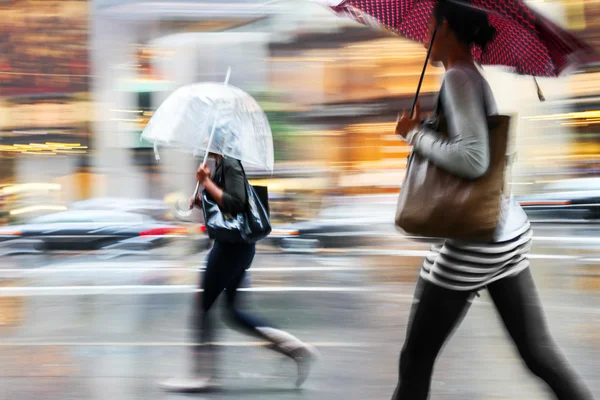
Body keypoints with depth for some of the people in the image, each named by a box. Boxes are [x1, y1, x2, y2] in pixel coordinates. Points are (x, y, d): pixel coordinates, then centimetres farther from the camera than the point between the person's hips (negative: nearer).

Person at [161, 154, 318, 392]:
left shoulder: (230, 165, -14)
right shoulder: (222, 165, 16)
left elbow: (235, 204, -25)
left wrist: (207, 183, -18)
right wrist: (200, 200, 8)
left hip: (232, 245, -10)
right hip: (236, 246, 10)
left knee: (202, 307, -1)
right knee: (234, 313, 13)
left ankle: (203, 375, 6)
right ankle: (297, 349, 11)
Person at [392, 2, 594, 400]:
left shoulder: (458, 78, -14)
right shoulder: (480, 79, 13)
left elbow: (473, 160, -26)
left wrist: (416, 133, -14)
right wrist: (424, 128, 12)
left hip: (472, 243, -9)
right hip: (510, 236, 9)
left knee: (416, 358, 5)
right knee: (539, 352, 11)